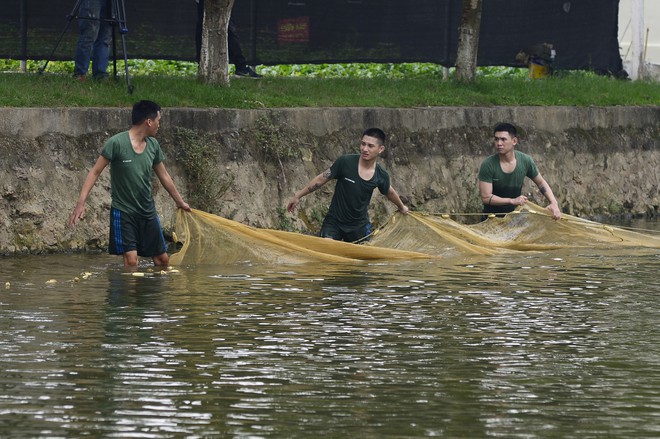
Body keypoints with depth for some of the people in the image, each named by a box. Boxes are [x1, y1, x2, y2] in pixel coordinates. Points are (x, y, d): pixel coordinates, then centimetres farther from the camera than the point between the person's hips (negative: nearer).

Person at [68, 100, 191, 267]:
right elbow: (95, 172, -12)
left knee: (162, 259, 8)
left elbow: (164, 176, 19)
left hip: (148, 211, 6)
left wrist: (180, 202, 28)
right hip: (123, 211, -6)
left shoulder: (153, 145, 4)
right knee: (131, 260, -17)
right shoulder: (117, 143, -14)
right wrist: (81, 203, -20)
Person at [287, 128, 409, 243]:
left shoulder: (381, 176, -7)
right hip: (334, 222, -3)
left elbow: (390, 192, 16)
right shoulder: (345, 162, -16)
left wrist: (401, 207, 34)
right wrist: (298, 196, -3)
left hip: (359, 227, 3)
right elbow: (321, 179, -7)